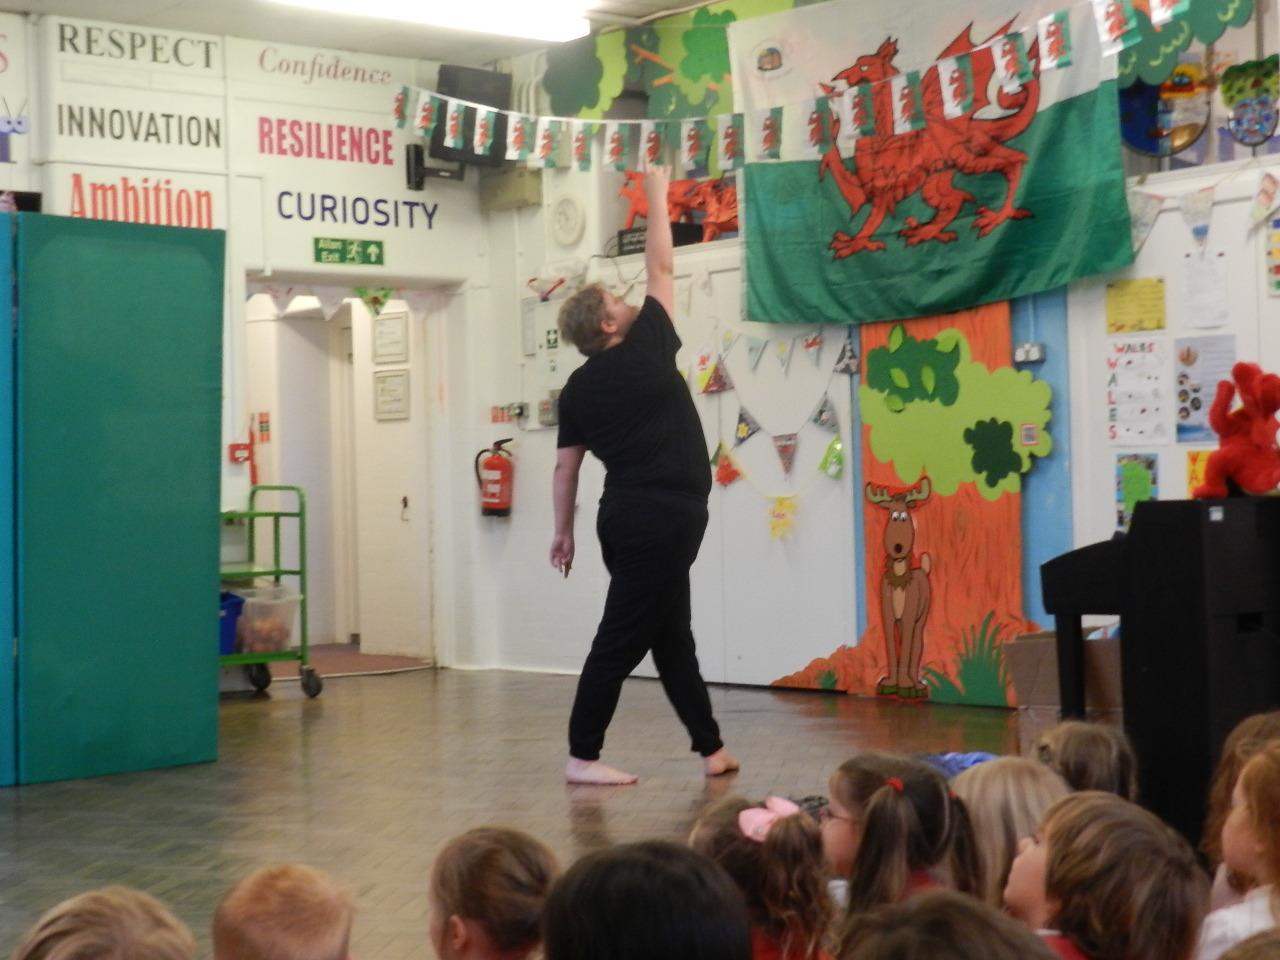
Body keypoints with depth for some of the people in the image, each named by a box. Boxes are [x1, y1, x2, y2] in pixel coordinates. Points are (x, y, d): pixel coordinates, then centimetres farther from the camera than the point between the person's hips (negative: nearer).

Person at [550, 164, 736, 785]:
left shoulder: (578, 389, 7)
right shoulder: (647, 347, -7)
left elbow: (565, 468, 8)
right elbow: (660, 268, 1)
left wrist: (563, 531, 17)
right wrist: (657, 195, 13)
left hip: (628, 518, 7)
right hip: (662, 519, -7)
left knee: (670, 635, 13)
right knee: (622, 639, -6)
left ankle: (710, 748, 19)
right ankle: (582, 757, -4)